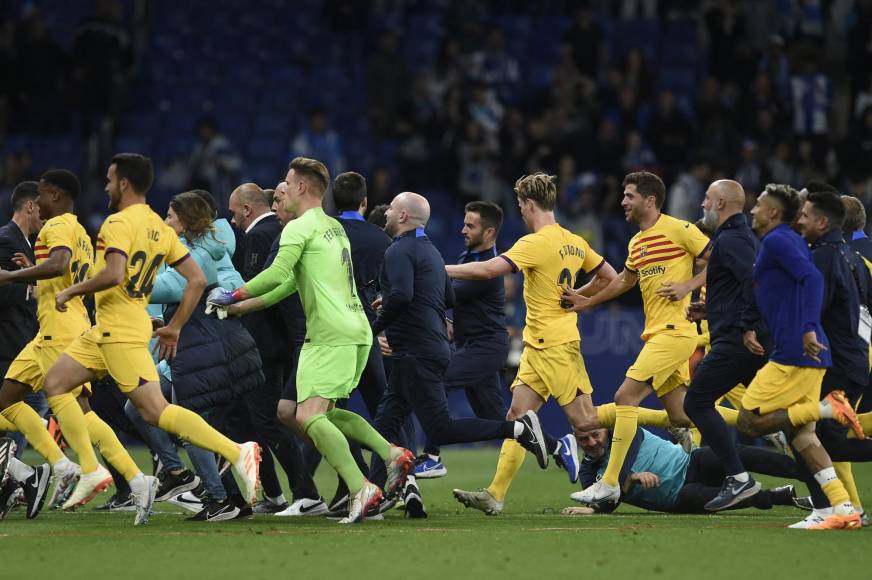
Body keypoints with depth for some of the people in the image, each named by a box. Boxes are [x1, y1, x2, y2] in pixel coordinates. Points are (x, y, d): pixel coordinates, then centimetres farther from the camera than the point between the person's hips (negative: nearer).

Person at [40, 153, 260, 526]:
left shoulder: (119, 222, -12)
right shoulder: (160, 228, 14)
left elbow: (113, 274, -27)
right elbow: (197, 279, 12)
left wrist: (71, 292, -13)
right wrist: (175, 327, 17)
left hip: (121, 332, -10)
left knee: (156, 411, -10)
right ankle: (91, 471, 2)